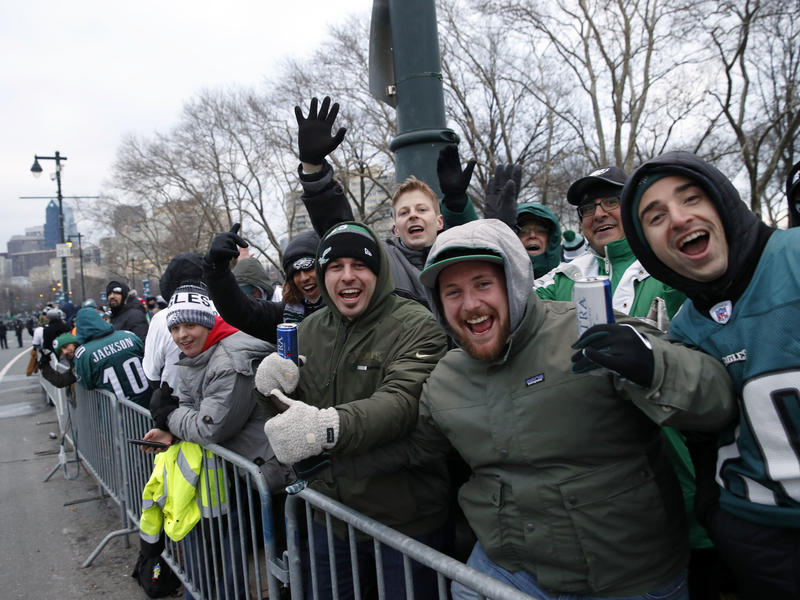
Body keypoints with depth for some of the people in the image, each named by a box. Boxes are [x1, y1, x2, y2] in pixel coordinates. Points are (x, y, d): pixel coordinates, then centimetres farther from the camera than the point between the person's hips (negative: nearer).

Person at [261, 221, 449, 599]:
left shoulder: (416, 326, -15)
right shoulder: (310, 330, 5)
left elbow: (401, 402, -31)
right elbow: (296, 408, 14)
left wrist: (330, 426, -48)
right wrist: (276, 388, -10)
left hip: (404, 522, -5)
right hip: (329, 515, 6)